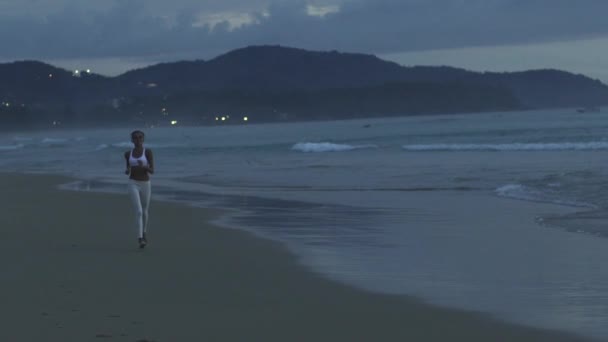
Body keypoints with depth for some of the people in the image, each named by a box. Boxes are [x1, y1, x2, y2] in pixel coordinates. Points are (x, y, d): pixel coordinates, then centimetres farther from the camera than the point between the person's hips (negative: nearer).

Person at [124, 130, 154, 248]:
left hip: (145, 185, 1)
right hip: (133, 184, -1)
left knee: (144, 212, 16)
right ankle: (140, 239, -21)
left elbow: (152, 171, -9)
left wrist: (144, 166, -30)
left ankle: (143, 233, 43)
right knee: (138, 211, -17)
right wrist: (127, 171, -8)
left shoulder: (148, 152, -5)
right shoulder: (128, 153, 3)